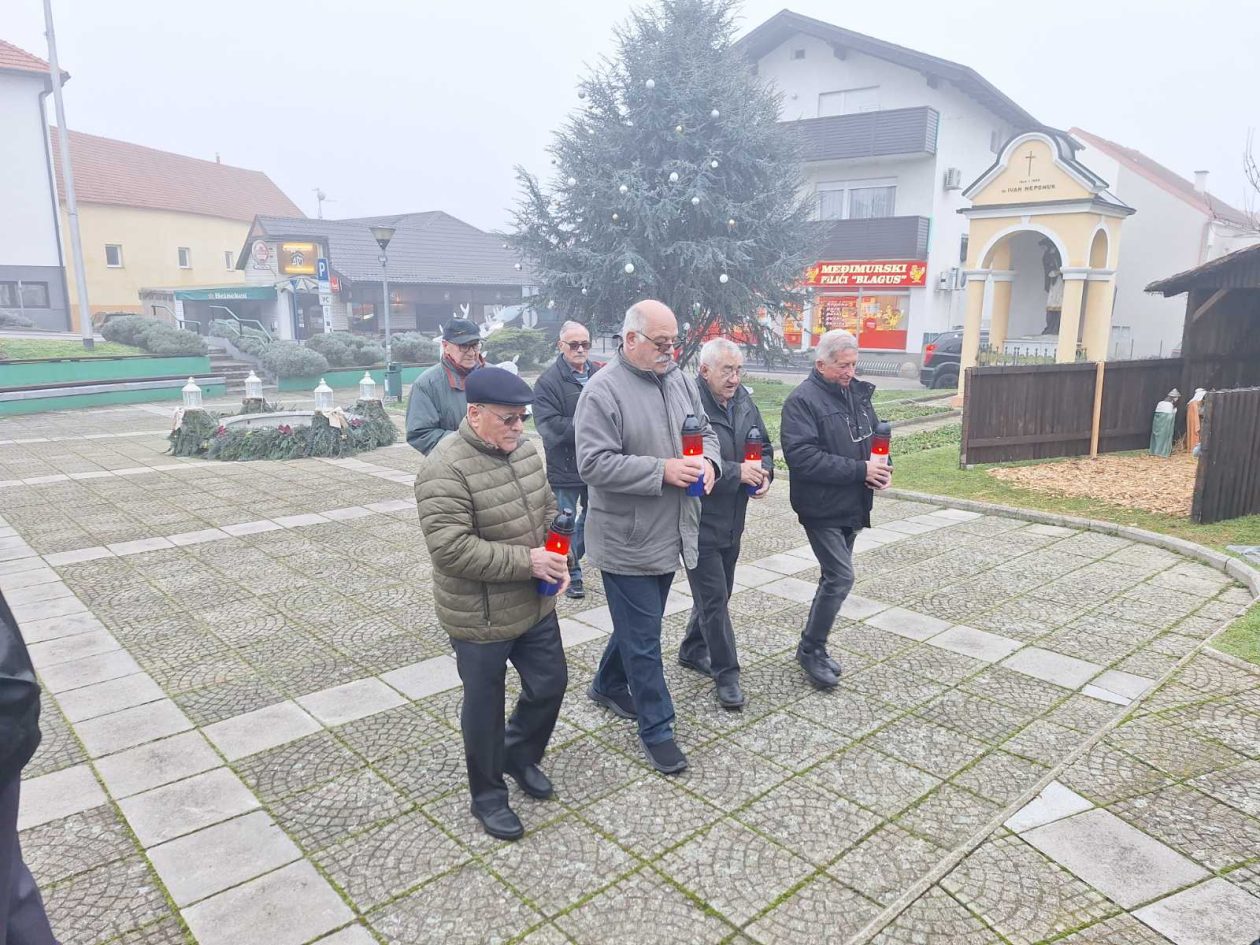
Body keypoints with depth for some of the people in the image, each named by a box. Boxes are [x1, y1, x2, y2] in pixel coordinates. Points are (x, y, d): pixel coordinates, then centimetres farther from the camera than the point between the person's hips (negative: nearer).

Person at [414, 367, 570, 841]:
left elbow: (548, 508, 11)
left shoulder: (523, 448, 1)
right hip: (481, 618, -7)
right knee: (485, 706, 11)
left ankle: (520, 756, 44)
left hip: (535, 605, 7)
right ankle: (488, 795, 34)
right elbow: (450, 547, -28)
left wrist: (557, 556, -6)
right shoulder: (445, 469, -24)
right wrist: (526, 560, -26)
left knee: (550, 683, 18)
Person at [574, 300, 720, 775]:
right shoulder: (603, 390, -16)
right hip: (628, 542, -7)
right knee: (643, 638, 4)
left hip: (671, 535, 8)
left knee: (639, 625, 23)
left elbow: (705, 430, 15)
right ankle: (656, 728, 20)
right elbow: (594, 463, -22)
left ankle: (608, 684, 46)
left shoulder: (680, 380, 7)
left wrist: (708, 460, -9)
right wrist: (663, 471, -26)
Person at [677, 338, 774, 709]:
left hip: (733, 519, 8)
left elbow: (764, 446, 15)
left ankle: (693, 650, 40)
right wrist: (737, 471, -27)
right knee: (714, 598, 1)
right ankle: (726, 673, 15)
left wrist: (764, 472, -6)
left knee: (717, 592, 20)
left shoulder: (743, 401, 4)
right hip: (700, 522, -8)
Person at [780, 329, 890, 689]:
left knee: (835, 577, 14)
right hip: (822, 508, -8)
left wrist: (882, 467, -2)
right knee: (841, 577, -10)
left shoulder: (858, 393, 8)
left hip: (851, 507, 8)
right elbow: (802, 457, -25)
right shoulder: (802, 401, -16)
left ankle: (813, 647, 29)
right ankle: (811, 650, 8)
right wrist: (861, 470, -23)